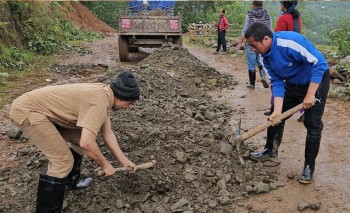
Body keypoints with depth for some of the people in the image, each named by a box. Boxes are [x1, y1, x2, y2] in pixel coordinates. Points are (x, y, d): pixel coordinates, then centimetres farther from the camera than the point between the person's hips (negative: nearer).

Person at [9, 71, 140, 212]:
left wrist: (125, 161, 15)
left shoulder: (103, 94, 7)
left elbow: (107, 134, 13)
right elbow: (87, 143, -31)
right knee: (63, 161, -12)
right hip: (27, 111, -10)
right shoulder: (100, 102, -23)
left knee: (79, 138, 17)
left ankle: (70, 182, 35)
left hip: (40, 106, 10)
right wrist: (105, 164, -14)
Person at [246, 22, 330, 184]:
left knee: (313, 125, -6)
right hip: (293, 84, 7)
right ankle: (271, 150, 31)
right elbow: (277, 82, -9)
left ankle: (309, 167, 9)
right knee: (275, 116, 10)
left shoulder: (290, 41, -35)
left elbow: (318, 63, -30)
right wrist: (278, 110, -19)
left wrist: (310, 95, -27)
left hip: (316, 81, -7)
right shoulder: (266, 55, -10)